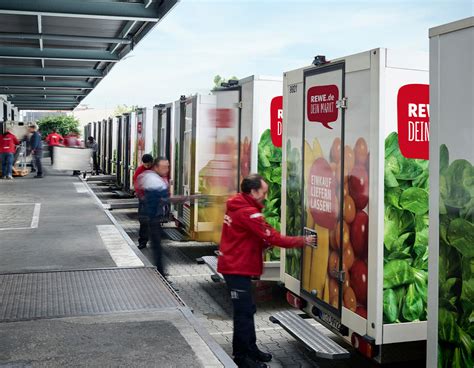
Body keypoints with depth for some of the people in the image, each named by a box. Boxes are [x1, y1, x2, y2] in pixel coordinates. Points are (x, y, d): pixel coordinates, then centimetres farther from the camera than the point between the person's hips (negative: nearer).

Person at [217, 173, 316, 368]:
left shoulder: (238, 207, 11)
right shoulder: (248, 213, -21)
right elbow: (272, 237, -19)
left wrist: (266, 244, -2)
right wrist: (302, 241, -10)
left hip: (235, 265, 10)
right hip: (237, 268, -10)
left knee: (246, 309, 17)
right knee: (244, 312, -3)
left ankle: (250, 349, 27)